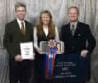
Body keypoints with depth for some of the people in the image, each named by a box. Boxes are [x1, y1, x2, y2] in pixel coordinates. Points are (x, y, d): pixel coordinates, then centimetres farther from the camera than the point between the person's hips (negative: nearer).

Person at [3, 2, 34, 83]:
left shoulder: (30, 25, 11)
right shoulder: (9, 25, -1)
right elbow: (6, 43, -4)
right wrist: (15, 55, -14)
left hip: (28, 59, 3)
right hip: (15, 59, -3)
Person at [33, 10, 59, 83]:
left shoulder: (54, 28, 9)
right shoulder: (36, 28, 5)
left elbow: (57, 41, 9)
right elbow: (35, 42, 2)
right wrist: (37, 48, -16)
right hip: (40, 54, -1)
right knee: (40, 73, 1)